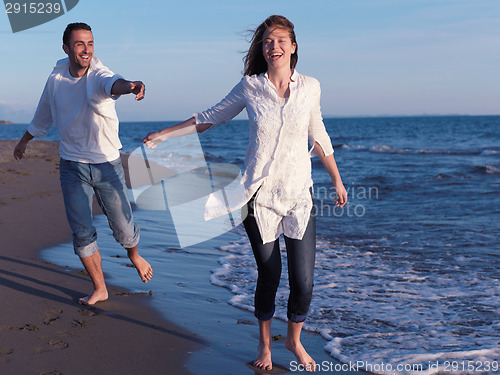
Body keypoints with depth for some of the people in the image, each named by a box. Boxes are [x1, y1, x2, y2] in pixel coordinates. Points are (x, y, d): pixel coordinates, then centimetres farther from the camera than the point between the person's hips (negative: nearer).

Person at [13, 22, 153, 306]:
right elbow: (42, 116, 18)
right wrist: (24, 142, 32)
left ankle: (134, 255, 38)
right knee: (82, 232, 0)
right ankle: (100, 289, 17)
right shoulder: (56, 79, -2)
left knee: (123, 227, 2)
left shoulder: (98, 74, -16)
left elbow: (112, 83, -43)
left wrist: (129, 86, -67)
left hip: (107, 164, -3)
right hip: (72, 165, 3)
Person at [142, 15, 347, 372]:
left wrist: (337, 181, 21)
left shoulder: (309, 87, 2)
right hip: (260, 195, -1)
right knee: (269, 275, 4)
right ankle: (265, 342, 32)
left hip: (299, 195, 1)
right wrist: (162, 134, 10)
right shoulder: (250, 87, -1)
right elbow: (210, 118, 11)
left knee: (303, 280, -2)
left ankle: (295, 339, 28)